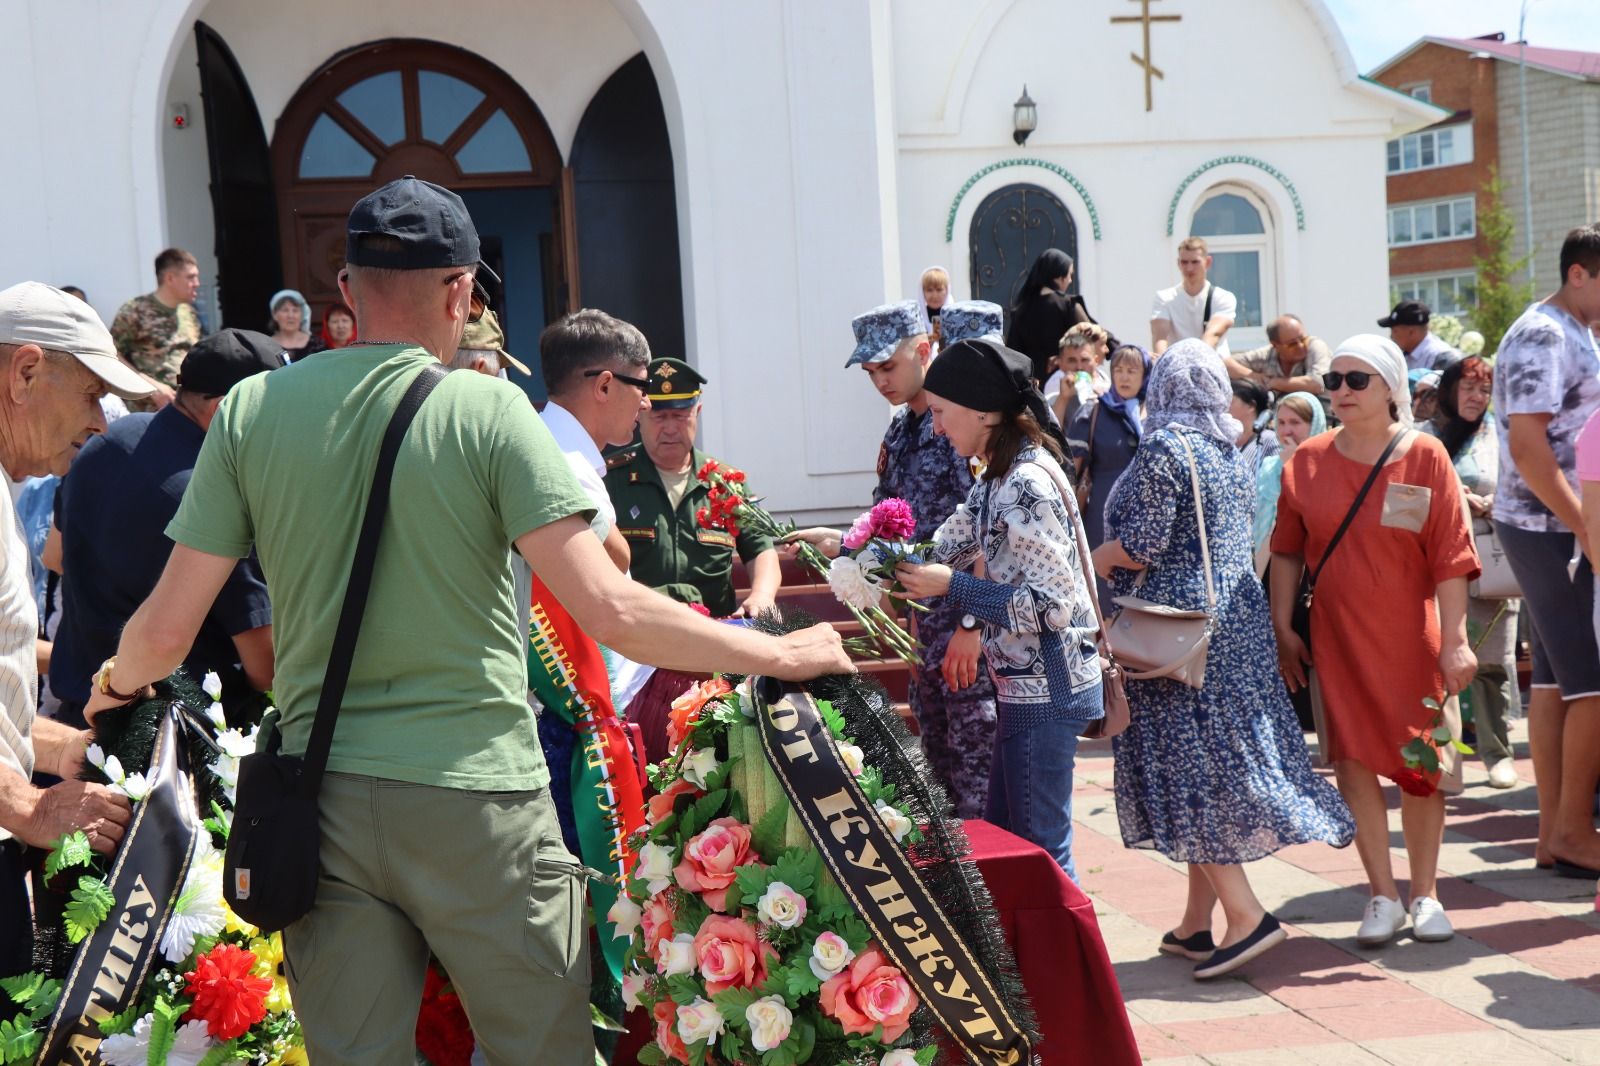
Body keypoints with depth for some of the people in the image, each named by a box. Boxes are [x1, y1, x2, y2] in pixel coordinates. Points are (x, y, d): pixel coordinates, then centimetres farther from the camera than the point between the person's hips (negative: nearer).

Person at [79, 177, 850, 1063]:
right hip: (478, 800, -3)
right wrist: (780, 654, -4)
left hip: (325, 799, 4)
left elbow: (166, 628, 1)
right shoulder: (488, 409, -8)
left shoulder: (251, 409, 2)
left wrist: (117, 683, 24)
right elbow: (609, 611, -15)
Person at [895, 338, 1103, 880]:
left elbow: (1053, 606, -24)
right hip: (1026, 687, 10)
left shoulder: (1027, 485, -21)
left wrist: (953, 586, -21)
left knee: (1039, 847, 0)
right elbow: (948, 547, 20)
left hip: (1044, 692, -10)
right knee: (1004, 837, 19)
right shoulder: (998, 478, 9)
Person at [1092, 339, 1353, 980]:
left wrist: (1091, 562, 1)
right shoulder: (1234, 454, 12)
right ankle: (1197, 924, 16)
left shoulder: (1163, 448, -12)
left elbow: (1141, 548, -17)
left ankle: (1245, 916, -10)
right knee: (1221, 761, 9)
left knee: (1187, 770, -5)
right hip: (1237, 619, 8)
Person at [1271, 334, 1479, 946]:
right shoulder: (1308, 461, 2)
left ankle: (1425, 895, 21)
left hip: (1410, 638, -1)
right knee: (1353, 761, 0)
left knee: (1420, 765, 6)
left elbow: (1452, 558, -7)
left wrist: (1454, 640, -12)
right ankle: (1383, 896, 11)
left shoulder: (1425, 458, -5)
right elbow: (1287, 552, 8)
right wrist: (1283, 628, 3)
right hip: (1336, 638, 2)